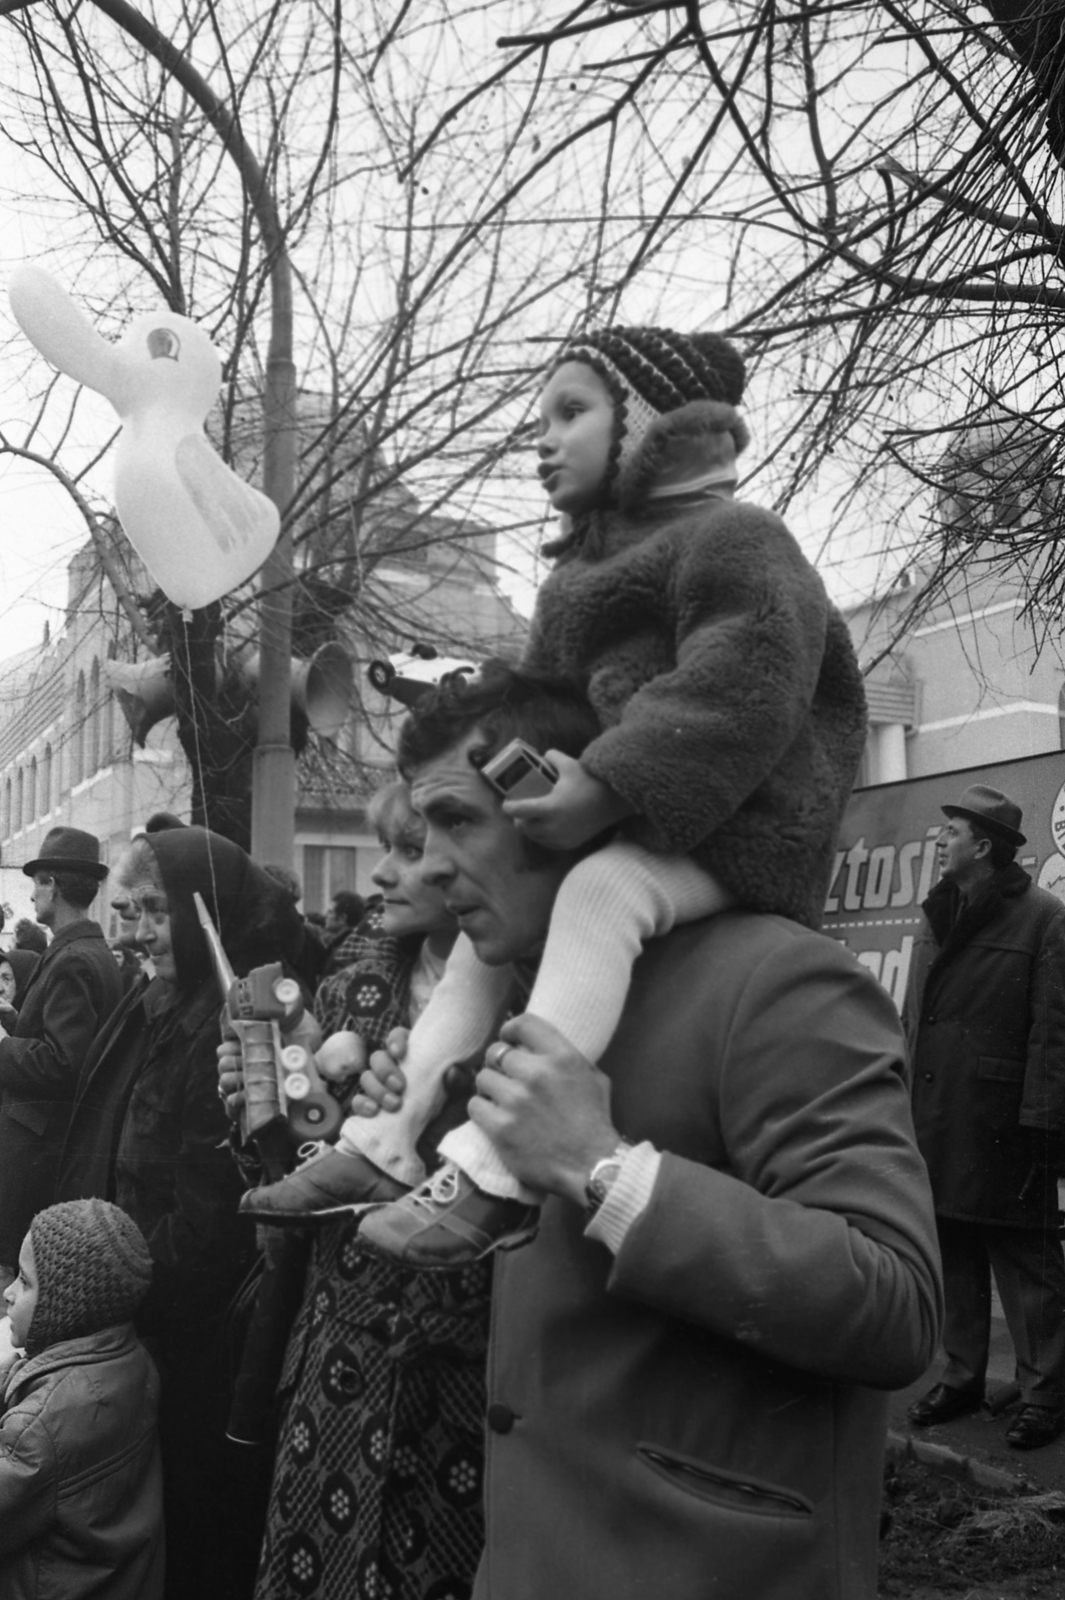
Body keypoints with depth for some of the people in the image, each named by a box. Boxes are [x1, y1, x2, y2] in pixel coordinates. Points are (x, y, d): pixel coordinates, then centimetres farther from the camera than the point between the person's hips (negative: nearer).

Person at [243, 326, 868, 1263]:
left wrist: (605, 788, -32)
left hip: (729, 824, -10)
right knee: (485, 924, 14)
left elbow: (742, 692, -24)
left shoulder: (734, 539, -8)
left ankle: (501, 1170, -41)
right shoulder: (590, 561, 23)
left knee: (601, 892, -36)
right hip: (623, 825, 10)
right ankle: (395, 1143, 16)